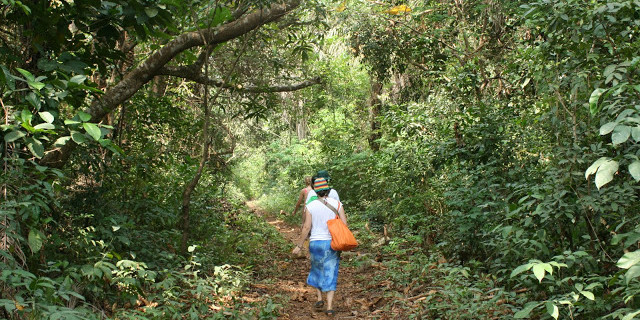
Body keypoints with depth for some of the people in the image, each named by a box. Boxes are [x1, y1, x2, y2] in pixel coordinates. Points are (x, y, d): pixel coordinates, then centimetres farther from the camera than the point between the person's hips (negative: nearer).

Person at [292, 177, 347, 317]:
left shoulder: (310, 206, -7)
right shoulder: (337, 204, -3)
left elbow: (306, 228, -8)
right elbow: (344, 224, -5)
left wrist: (299, 245, 1)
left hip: (316, 242, 0)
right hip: (333, 243, 0)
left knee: (317, 270, 24)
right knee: (330, 274, 8)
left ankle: (319, 298, 20)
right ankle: (329, 306, 4)